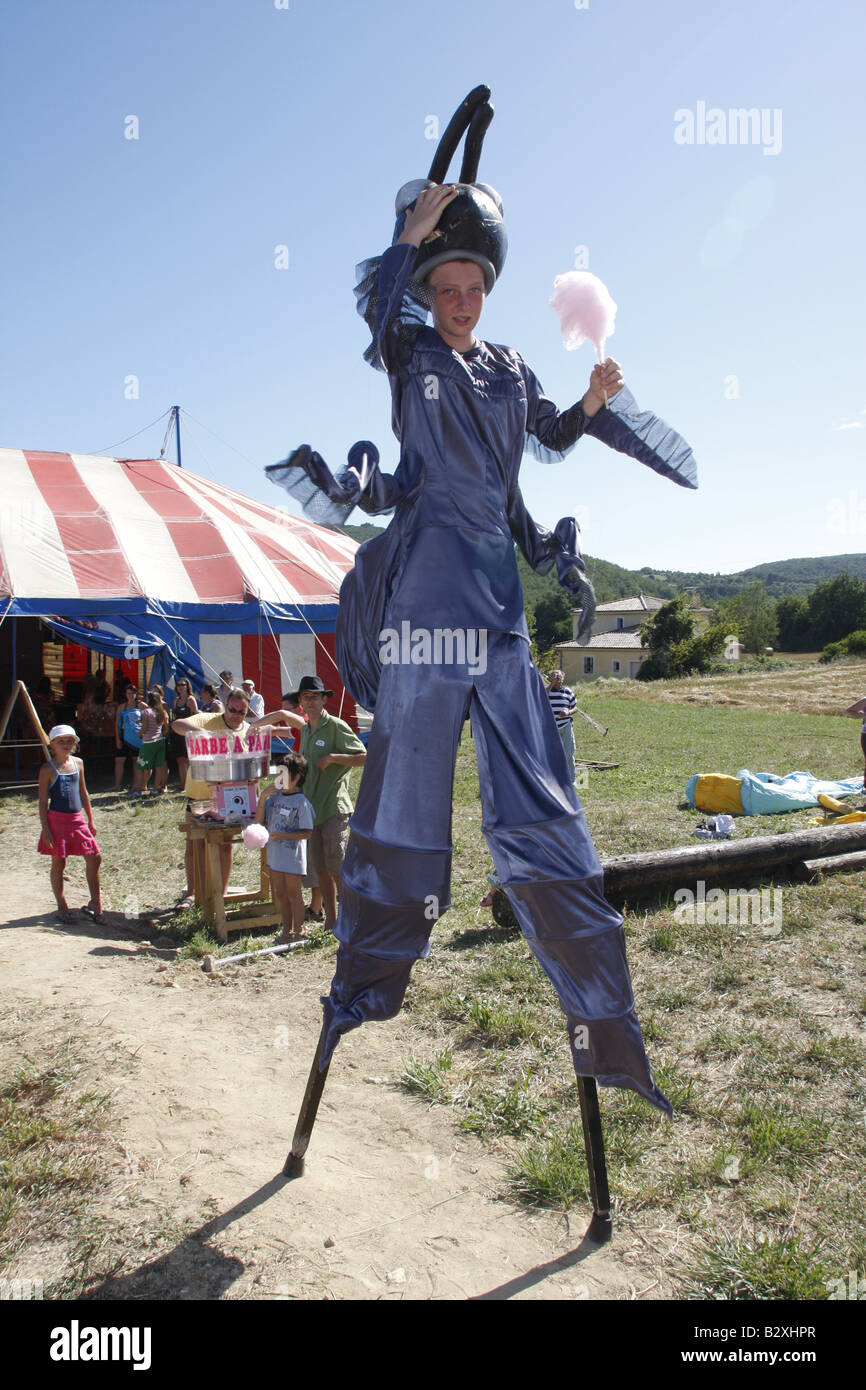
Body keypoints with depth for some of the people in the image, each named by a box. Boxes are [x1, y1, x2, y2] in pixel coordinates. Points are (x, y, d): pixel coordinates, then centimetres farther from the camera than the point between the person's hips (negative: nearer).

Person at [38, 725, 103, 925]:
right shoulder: (48, 769, -7)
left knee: (94, 857, 1)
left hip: (77, 819, 5)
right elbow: (43, 801, -6)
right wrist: (45, 828, -11)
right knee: (58, 862, 4)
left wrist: (90, 820, 16)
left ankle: (95, 904, 13)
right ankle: (62, 906, 17)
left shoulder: (78, 763, 8)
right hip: (57, 820, -5)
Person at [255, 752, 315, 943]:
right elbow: (260, 820, 5)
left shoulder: (301, 802, -17)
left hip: (293, 857, -7)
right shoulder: (275, 796, 3)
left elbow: (307, 833, -17)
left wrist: (282, 835, -25)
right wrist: (264, 797, -8)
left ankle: (298, 932, 22)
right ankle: (286, 930, 33)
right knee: (280, 895, 17)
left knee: (293, 895, 7)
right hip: (275, 855, 7)